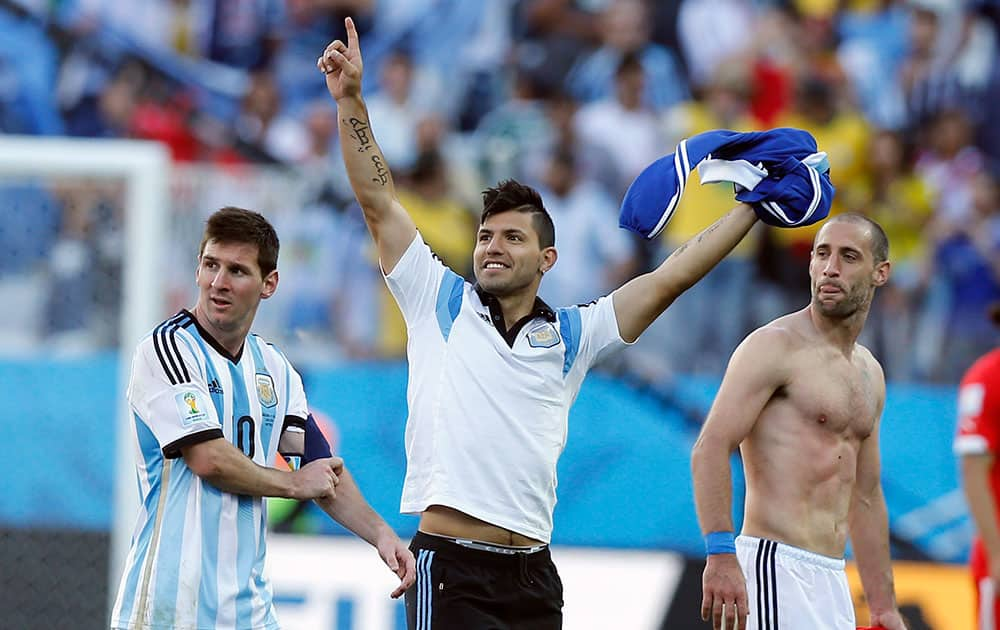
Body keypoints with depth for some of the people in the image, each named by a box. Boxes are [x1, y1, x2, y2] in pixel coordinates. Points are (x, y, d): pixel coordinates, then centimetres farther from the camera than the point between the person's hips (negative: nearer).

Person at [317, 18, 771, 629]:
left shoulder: (571, 336, 14)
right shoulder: (442, 304, 9)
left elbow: (668, 280, 15)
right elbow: (379, 203, 6)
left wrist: (750, 210, 15)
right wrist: (351, 101, -1)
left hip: (534, 578, 4)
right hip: (451, 570, -4)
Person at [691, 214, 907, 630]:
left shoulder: (870, 374, 19)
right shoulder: (776, 346, -6)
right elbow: (710, 449, -16)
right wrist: (721, 554, -27)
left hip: (832, 578, 8)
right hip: (776, 565, -8)